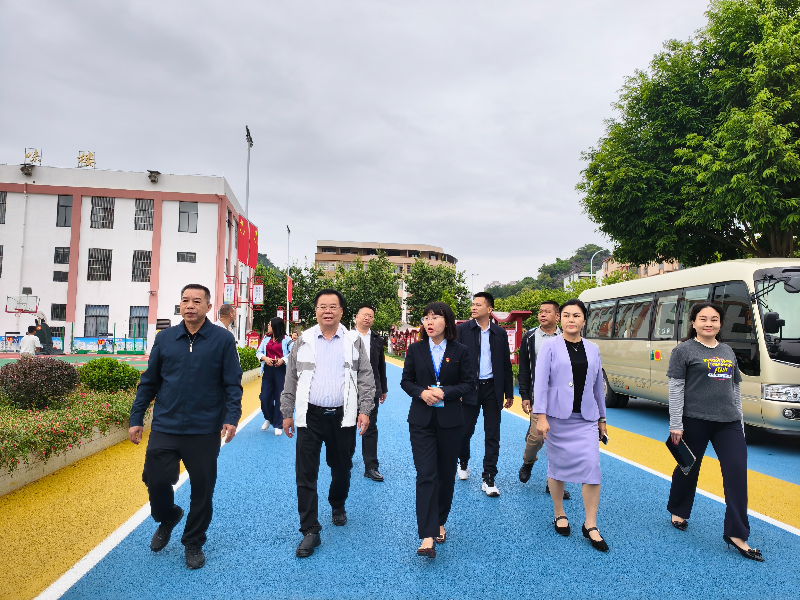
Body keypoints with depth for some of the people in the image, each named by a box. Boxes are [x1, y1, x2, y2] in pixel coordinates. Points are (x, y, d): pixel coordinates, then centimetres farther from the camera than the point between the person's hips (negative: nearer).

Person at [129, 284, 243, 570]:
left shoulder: (223, 340, -4)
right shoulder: (164, 338, 4)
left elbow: (233, 383, -5)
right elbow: (149, 382, 10)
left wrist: (232, 417, -17)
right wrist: (136, 418, 7)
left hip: (205, 431, -2)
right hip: (164, 428, 2)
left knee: (202, 488, 8)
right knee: (155, 480, 5)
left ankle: (194, 543, 31)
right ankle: (167, 518, 40)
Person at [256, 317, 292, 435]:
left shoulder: (286, 339, -3)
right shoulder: (266, 338, 10)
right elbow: (258, 352, 11)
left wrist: (283, 360, -19)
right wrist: (264, 358, -8)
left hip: (281, 371, -4)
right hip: (268, 370, 4)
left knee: (279, 398, 2)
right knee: (264, 398, 3)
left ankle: (278, 425, 14)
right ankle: (268, 419, 31)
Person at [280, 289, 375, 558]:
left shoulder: (354, 342, 1)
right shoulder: (303, 341, 3)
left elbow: (366, 378, 2)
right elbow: (290, 380, 6)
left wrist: (365, 410, -6)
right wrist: (287, 413, 5)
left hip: (343, 416, 0)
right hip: (310, 416, 0)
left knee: (341, 469, 15)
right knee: (305, 474, -2)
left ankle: (338, 507, 43)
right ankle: (310, 531, 8)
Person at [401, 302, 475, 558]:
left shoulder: (460, 351, -1)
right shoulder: (415, 349, 1)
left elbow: (469, 384, -1)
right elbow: (406, 381, 5)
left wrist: (444, 392, -16)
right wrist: (421, 393, -15)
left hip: (450, 421, 1)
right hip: (422, 421, -1)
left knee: (446, 474, 12)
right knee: (426, 475, -7)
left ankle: (440, 522, 33)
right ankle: (427, 536, -5)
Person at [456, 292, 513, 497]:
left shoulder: (500, 333, 4)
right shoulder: (463, 330, -2)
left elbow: (506, 364, 8)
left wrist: (509, 393, 8)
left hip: (493, 388, 1)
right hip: (470, 387, -1)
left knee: (492, 435, 4)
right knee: (466, 430, 7)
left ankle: (489, 479, 13)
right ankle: (463, 462, 36)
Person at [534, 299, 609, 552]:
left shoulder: (593, 349, 9)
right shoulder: (550, 346, -3)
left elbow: (598, 386, 15)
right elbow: (540, 382, -8)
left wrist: (602, 418, 17)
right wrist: (540, 416, -14)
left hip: (586, 419, 3)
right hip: (557, 417, -2)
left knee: (592, 467, -5)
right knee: (557, 466, 8)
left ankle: (590, 526, 7)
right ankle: (559, 514, 28)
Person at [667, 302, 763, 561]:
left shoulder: (727, 351, 12)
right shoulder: (684, 350, -6)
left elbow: (735, 389, 17)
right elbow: (675, 389, -9)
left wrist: (739, 422, 14)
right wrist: (676, 425, -13)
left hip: (728, 423, 5)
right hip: (695, 421, -5)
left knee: (737, 472, -3)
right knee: (689, 468, 10)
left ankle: (736, 534, 4)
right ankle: (678, 511, 33)